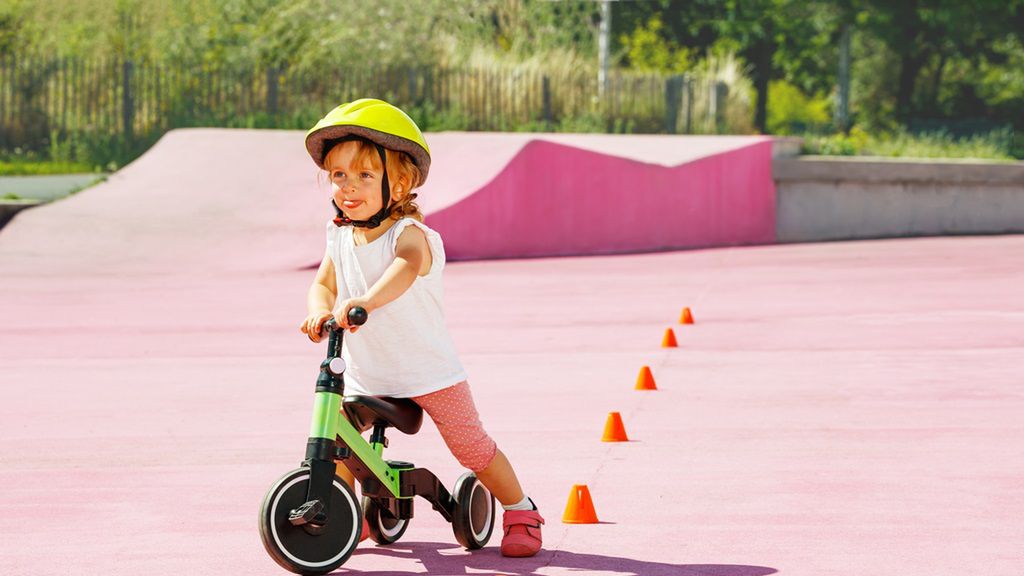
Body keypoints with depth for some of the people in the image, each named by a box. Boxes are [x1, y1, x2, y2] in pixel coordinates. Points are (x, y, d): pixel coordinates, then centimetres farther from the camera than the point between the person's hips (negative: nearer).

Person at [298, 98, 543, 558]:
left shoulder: (409, 234, -23)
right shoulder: (340, 236, -2)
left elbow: (406, 267, -45)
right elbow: (324, 284, -1)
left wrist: (365, 300, -64)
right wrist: (320, 311, -26)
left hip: (429, 372, -5)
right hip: (365, 376, 5)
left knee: (470, 445, 1)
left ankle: (521, 511, 23)